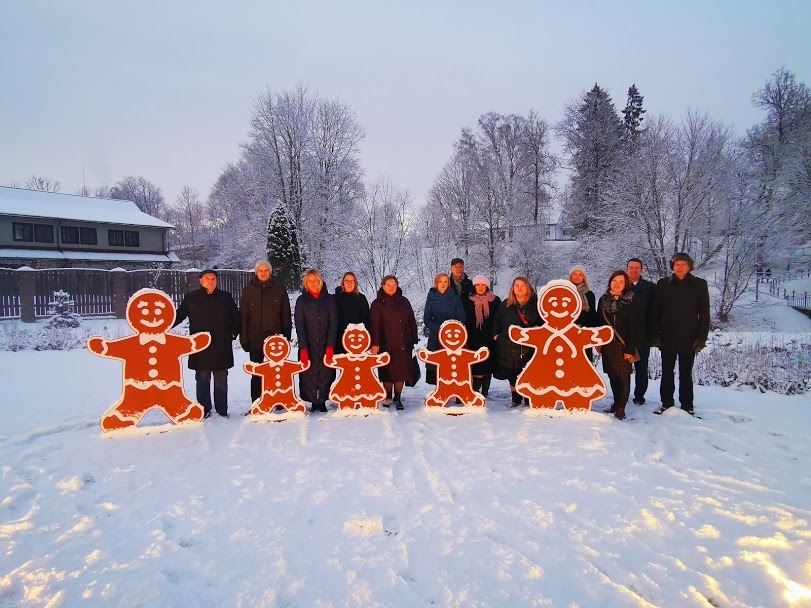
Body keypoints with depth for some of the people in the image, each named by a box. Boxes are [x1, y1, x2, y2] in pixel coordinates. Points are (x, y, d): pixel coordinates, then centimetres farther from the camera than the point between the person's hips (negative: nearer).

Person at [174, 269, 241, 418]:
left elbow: (236, 318, 13)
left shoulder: (226, 297, 8)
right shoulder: (191, 298, 5)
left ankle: (222, 409, 16)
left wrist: (233, 333, 4)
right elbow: (179, 315, 4)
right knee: (202, 379, 4)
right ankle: (204, 409, 14)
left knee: (221, 380, 7)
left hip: (222, 346, 1)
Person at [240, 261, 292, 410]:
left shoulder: (279, 289, 3)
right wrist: (244, 339, -2)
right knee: (256, 374, 8)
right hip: (255, 340, 1)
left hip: (275, 338, -1)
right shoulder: (248, 290, 5)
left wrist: (286, 336, -3)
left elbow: (286, 315, 2)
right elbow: (243, 316, 3)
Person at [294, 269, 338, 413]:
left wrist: (330, 346, -10)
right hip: (308, 345, 0)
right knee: (310, 372, -1)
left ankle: (323, 400, 12)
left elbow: (333, 324, -1)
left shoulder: (329, 299, 4)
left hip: (326, 345, 0)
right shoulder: (301, 301, 4)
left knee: (326, 372, 0)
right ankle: (313, 401, 10)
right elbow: (299, 325, -3)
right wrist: (303, 348, -13)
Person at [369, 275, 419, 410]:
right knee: (388, 372, 3)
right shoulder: (378, 304, 1)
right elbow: (374, 325, -7)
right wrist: (375, 343, -16)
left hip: (403, 344, 3)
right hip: (387, 344, -3)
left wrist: (414, 339, 9)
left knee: (402, 372, 3)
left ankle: (397, 398, 15)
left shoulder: (404, 301, 12)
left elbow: (411, 321, 14)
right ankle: (388, 397, 20)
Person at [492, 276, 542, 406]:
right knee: (512, 376, 8)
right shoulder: (506, 304, 12)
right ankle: (516, 400, 20)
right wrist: (496, 334, 5)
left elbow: (543, 321, 9)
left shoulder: (535, 303, 6)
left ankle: (529, 401, 9)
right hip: (508, 346, 2)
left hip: (528, 347, -2)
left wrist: (538, 328, -9)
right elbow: (496, 321, 17)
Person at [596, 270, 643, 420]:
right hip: (608, 345, 4)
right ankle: (617, 401, 23)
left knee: (623, 376, -3)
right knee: (612, 375, 9)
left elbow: (634, 327, -9)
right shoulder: (603, 300, 8)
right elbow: (599, 322, 12)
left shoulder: (631, 301, -5)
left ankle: (621, 407, 3)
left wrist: (630, 349, -14)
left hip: (623, 345, -4)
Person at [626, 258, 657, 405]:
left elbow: (654, 311, 1)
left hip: (642, 337, 0)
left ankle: (639, 395, 22)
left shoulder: (650, 288, 4)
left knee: (641, 367, 10)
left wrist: (652, 333, -5)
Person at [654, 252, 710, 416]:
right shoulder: (663, 284, 2)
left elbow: (704, 314, 0)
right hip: (667, 338, 1)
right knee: (667, 372, 9)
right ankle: (666, 403, 19)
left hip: (689, 339, -1)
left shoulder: (699, 285, 0)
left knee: (686, 373, 8)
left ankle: (687, 405, 17)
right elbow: (656, 311, 3)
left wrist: (702, 337, -5)